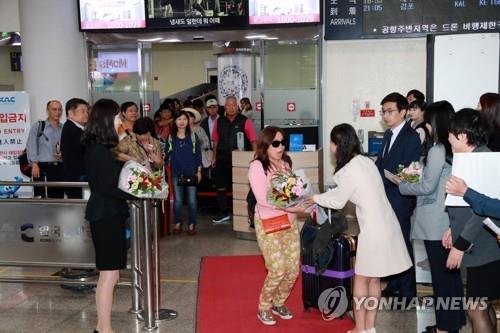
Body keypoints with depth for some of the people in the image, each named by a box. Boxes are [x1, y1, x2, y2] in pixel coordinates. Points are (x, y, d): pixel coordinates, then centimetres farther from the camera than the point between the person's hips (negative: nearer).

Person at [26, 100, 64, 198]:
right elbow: (31, 147, -2)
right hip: (43, 167, -3)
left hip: (59, 167, 3)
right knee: (41, 199, -7)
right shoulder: (37, 126, 5)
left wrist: (62, 155, -7)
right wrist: (34, 164, -12)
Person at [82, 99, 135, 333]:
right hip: (105, 215, -10)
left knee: (111, 272, 14)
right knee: (109, 273, -4)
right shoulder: (98, 150, -16)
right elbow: (106, 187, -19)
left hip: (109, 214, 10)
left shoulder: (100, 148, 13)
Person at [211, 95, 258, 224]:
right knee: (220, 187, 8)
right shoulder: (219, 122, 7)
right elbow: (216, 141, 12)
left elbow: (253, 141, -5)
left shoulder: (245, 121, -4)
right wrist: (214, 157, 10)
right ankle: (223, 213, 21)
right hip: (222, 160, 4)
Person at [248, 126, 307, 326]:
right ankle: (264, 308, 16)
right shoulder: (257, 166, -12)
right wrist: (294, 207, -25)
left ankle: (279, 304, 29)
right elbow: (264, 199, -21)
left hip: (289, 221, 6)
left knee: (293, 269, 5)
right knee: (277, 270, -8)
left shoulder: (285, 163, 10)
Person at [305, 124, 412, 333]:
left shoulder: (350, 170, -17)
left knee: (361, 279, 9)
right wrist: (319, 198, 25)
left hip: (374, 229, -8)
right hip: (385, 225, 8)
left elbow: (338, 201, -3)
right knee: (373, 279, 17)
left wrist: (315, 198, 13)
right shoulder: (365, 161, 9)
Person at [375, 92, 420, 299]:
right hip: (385, 198, 8)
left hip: (400, 200, -8)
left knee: (402, 243, 2)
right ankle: (394, 285, 30)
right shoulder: (389, 135, 12)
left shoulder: (411, 137, -14)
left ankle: (407, 291, 15)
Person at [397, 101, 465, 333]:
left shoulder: (437, 150, -17)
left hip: (436, 223, -8)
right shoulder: (454, 148, 8)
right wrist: (416, 176, 13)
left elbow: (428, 187, -15)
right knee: (451, 272, 16)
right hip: (450, 219, 8)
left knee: (440, 274, 1)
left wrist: (403, 186, -1)